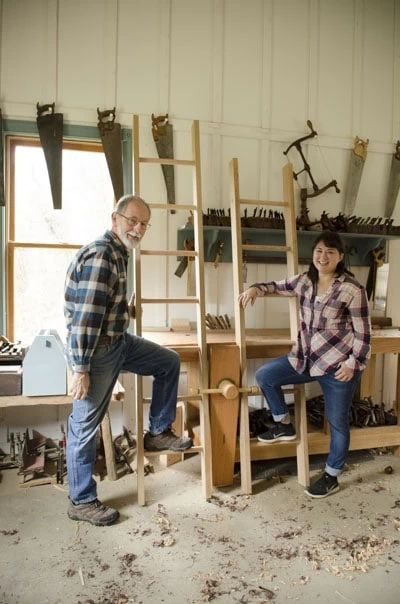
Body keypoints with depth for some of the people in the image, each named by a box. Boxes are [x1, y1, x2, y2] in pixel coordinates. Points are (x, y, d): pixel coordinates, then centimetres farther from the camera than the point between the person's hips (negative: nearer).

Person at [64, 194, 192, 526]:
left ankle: (158, 433, 24)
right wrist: (81, 369, -25)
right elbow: (84, 316, -26)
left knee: (169, 362, 16)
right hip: (97, 350, -10)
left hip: (120, 341, 10)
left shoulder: (118, 253, 10)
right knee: (86, 424, 3)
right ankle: (81, 501, 19)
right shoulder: (99, 255, -22)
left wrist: (127, 311, 24)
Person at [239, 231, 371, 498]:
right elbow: (278, 286, 18)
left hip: (339, 364, -6)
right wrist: (256, 288, -1)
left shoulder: (352, 289, -15)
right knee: (264, 376, 5)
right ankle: (284, 425, 23)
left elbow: (363, 331, -11)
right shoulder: (305, 281, 3)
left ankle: (332, 477, 28)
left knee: (338, 422, 7)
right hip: (306, 358, 6)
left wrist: (353, 364, -15)